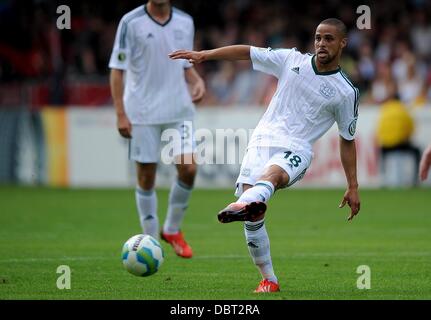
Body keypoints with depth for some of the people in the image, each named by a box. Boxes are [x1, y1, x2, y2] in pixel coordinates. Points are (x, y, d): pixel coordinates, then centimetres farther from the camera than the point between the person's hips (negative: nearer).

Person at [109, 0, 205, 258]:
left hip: (179, 110, 3)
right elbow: (117, 69, -4)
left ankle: (173, 230, 12)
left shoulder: (185, 22, 8)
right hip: (142, 113, -3)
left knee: (188, 169, -10)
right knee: (146, 177, 1)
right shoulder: (131, 22, -5)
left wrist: (197, 81, -2)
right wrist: (121, 114, -10)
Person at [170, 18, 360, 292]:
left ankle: (244, 205, -74)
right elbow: (247, 52, 13)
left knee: (272, 174, -40)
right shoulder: (292, 60, 10)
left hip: (296, 151, -3)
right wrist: (203, 55, 4)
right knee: (252, 219, -11)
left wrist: (353, 187, 11)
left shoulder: (346, 92, 5)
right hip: (262, 142, 3)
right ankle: (269, 280, 4)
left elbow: (347, 140, 11)